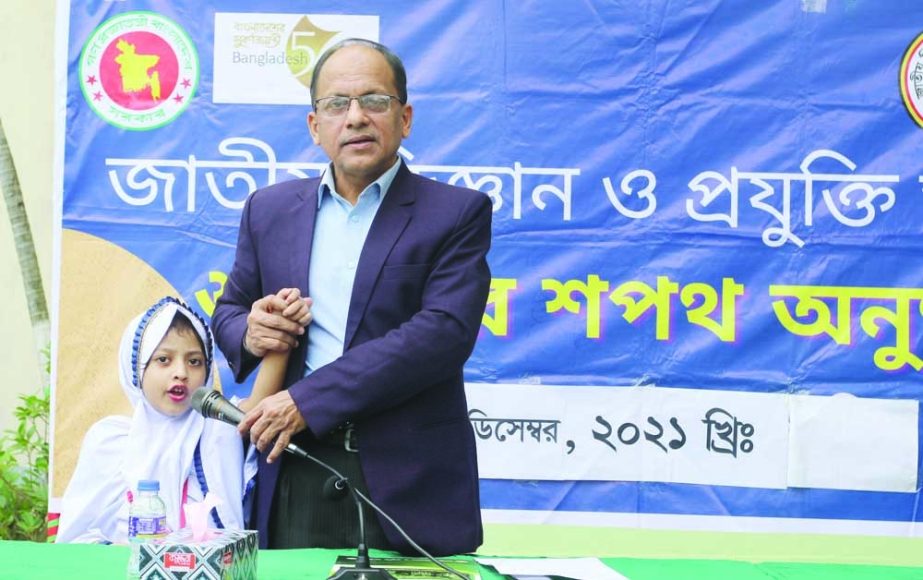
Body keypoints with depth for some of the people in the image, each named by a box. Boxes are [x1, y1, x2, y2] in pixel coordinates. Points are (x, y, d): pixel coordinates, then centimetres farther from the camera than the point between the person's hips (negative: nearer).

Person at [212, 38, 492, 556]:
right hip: (297, 472, 3)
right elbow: (229, 310, 21)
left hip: (409, 482, -3)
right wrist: (249, 333, -6)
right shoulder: (271, 209, 12)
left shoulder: (457, 213, -1)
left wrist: (309, 399, -17)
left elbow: (445, 332, -14)